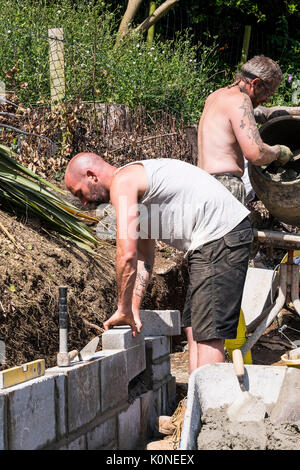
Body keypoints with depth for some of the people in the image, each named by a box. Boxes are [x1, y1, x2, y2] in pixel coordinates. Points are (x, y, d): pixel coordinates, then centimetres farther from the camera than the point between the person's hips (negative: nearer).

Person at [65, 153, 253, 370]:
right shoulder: (135, 181, 21)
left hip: (221, 237, -11)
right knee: (196, 325, 16)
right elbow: (144, 257, 23)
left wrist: (123, 309, -7)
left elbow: (127, 253, -17)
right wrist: (134, 310, 18)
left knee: (208, 333, -11)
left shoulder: (122, 182, -10)